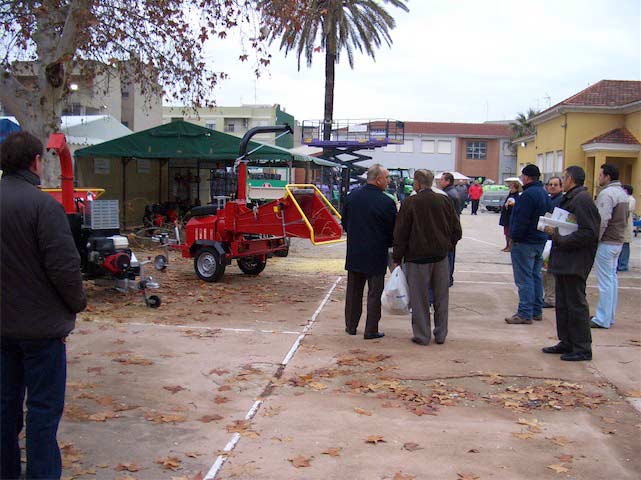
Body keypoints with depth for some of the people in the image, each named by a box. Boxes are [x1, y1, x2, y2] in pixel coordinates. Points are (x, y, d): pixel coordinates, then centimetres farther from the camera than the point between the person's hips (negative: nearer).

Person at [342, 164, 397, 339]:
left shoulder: (352, 196, 1)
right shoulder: (387, 202, -16)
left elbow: (344, 223, 11)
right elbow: (394, 230, -8)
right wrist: (386, 243, 11)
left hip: (354, 252, 5)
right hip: (377, 254, -5)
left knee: (353, 291, 16)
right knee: (374, 293, 5)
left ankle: (351, 325, 23)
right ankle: (371, 330, 9)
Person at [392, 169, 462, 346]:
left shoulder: (409, 203, -8)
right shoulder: (444, 201, 2)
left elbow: (400, 234, -7)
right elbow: (456, 230, 6)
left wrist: (397, 258, 0)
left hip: (417, 257, -4)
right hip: (441, 256, 4)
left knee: (419, 299, 5)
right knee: (441, 298, 12)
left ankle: (422, 336, 9)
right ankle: (441, 334, 20)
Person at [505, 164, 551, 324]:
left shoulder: (528, 194, -19)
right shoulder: (544, 194, 13)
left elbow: (522, 220, -23)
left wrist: (515, 237, -14)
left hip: (525, 243, -10)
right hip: (540, 241, 10)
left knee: (524, 279, -6)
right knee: (535, 276, 16)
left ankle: (525, 314, -4)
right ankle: (537, 311, 22)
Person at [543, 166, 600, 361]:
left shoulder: (582, 199, -15)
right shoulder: (569, 199, 17)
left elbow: (589, 233, -22)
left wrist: (560, 239, -19)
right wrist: (554, 231, 5)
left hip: (575, 263, -10)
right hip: (564, 261, 10)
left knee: (576, 305, -3)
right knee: (563, 304, 15)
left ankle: (582, 348, 4)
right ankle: (567, 342, 25)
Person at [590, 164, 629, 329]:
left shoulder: (607, 193, -18)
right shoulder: (622, 193, 14)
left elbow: (602, 221, -23)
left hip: (606, 243, -10)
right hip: (618, 241, 10)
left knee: (605, 281, -6)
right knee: (612, 278, 14)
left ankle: (602, 319, -2)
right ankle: (609, 316, 22)